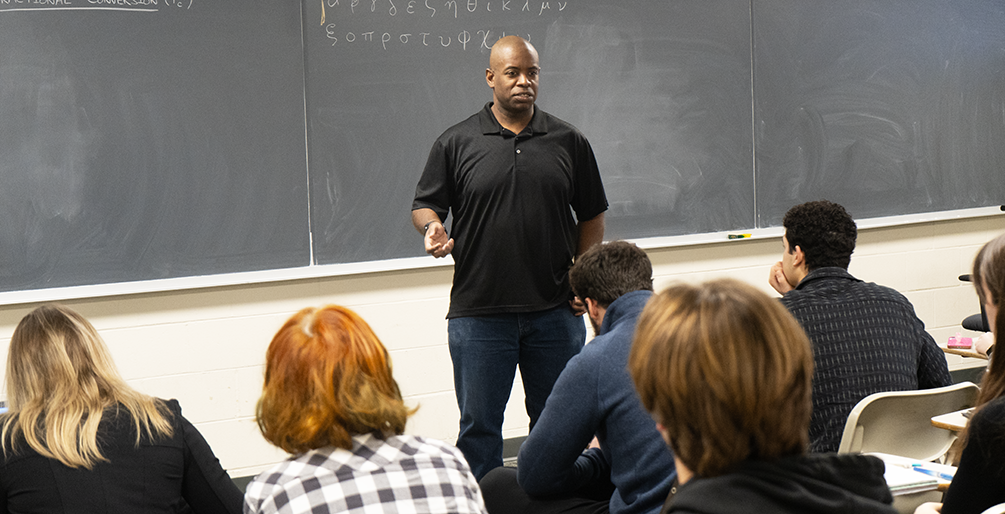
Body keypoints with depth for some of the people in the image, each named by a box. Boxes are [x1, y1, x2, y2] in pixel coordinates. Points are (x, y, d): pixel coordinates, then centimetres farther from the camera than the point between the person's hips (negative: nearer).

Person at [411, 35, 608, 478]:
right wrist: (433, 229, -15)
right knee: (479, 427, 4)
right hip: (478, 313, -1)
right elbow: (424, 205, 7)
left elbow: (592, 216, 12)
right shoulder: (456, 143, 3)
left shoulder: (569, 142, 7)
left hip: (555, 311, 2)